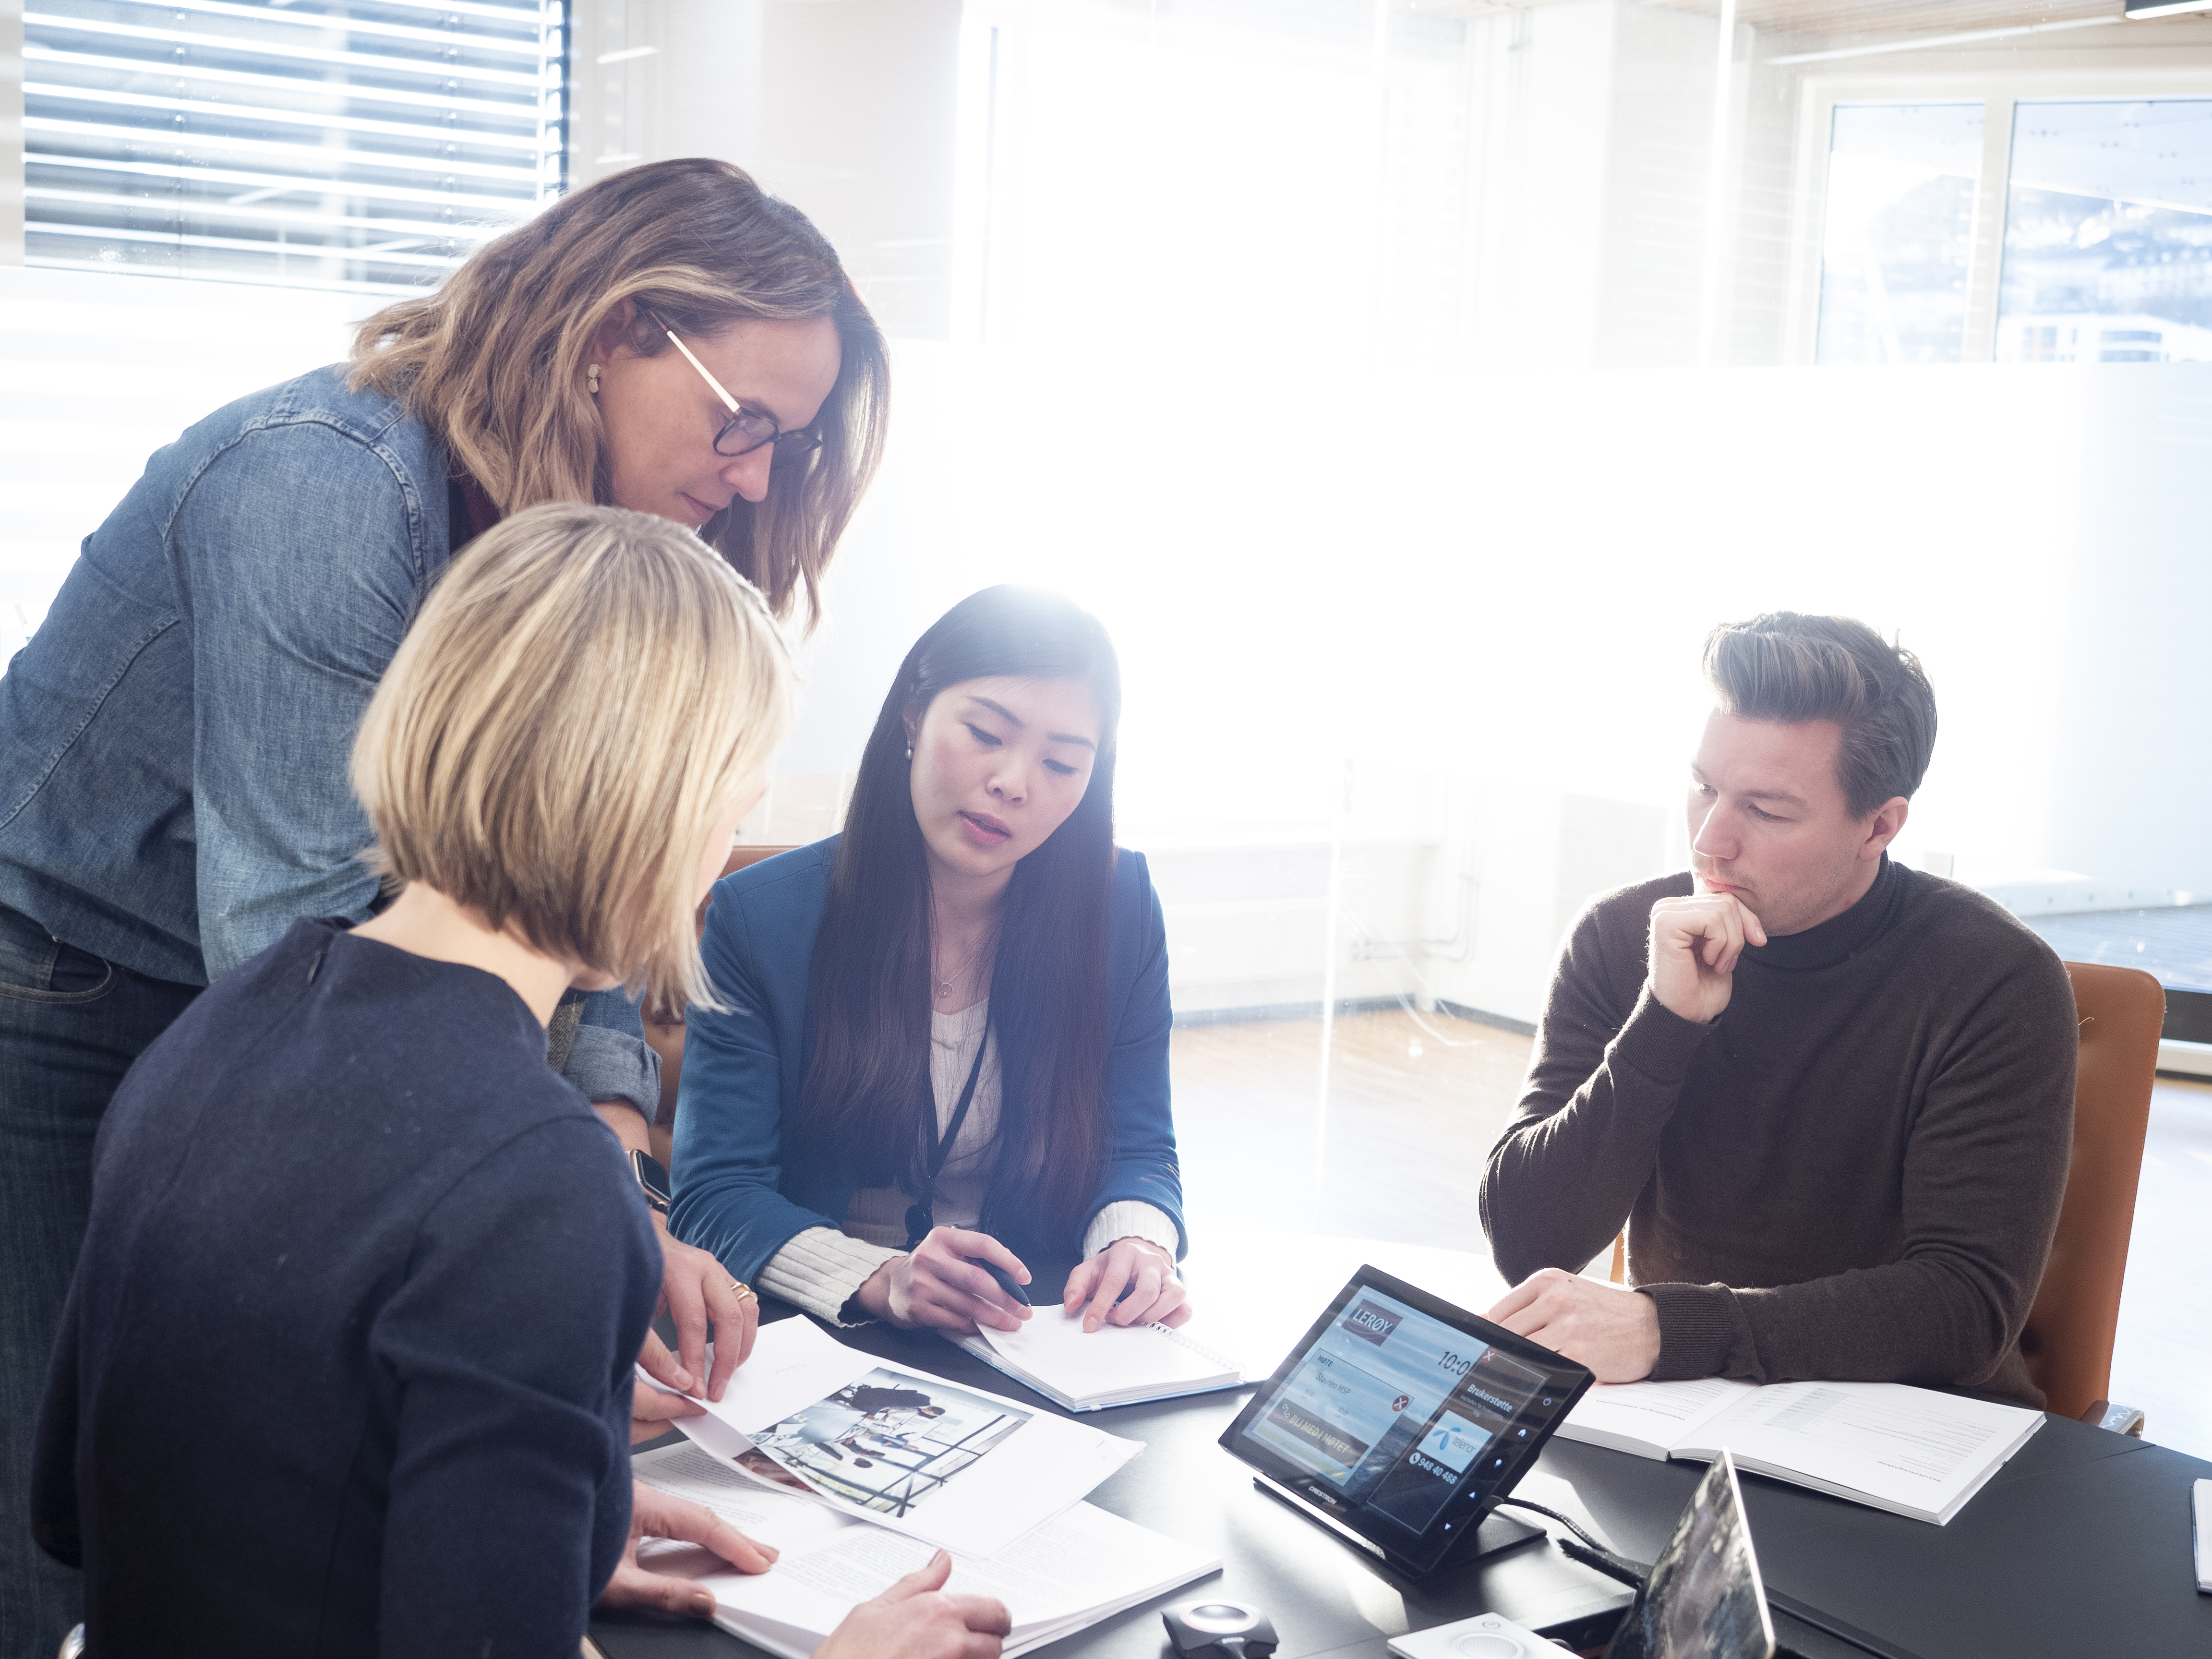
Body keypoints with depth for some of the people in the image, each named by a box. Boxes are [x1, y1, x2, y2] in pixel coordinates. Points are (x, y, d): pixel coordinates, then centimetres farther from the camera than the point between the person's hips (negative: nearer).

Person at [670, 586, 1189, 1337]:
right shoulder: (760, 915, -8)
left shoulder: (1122, 909, -2)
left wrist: (1140, 1245, -19)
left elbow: (1138, 1152, 6)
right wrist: (883, 1280, -29)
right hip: (815, 1345, -2)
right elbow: (714, 1193, -10)